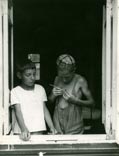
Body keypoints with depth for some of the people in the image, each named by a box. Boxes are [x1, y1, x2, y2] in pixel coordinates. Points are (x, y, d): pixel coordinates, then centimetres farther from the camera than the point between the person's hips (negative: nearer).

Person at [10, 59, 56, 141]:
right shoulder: (15, 92, -1)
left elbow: (45, 109, 14)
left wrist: (52, 127, 4)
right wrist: (23, 129, -25)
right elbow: (18, 112, -10)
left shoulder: (40, 89, 11)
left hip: (39, 131, 2)